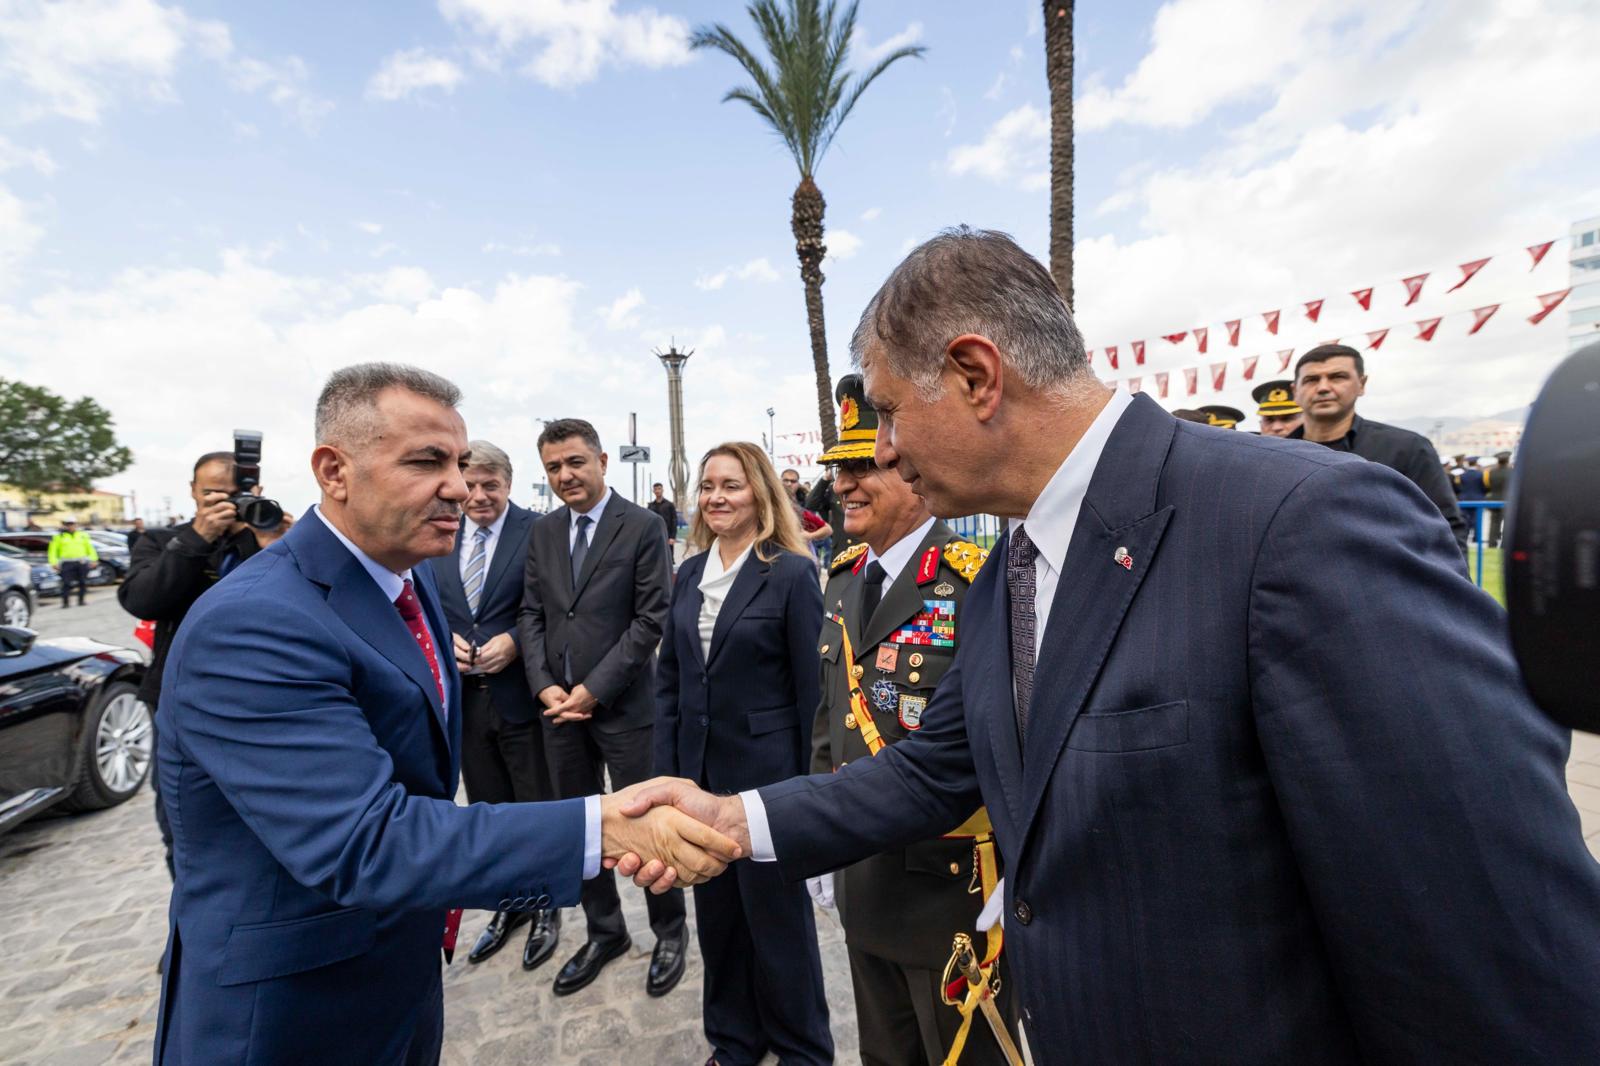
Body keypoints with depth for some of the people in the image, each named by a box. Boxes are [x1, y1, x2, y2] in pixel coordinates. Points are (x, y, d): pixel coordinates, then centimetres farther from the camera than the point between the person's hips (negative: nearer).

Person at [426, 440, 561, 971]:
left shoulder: (536, 531, -10)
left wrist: (515, 641, -20)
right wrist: (444, 639, -8)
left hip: (520, 693, -5)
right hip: (464, 695, 5)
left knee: (537, 807, 11)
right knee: (486, 809, 19)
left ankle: (545, 907, 33)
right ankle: (508, 904, 40)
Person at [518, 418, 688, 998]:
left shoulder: (642, 526, -9)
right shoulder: (542, 531, 7)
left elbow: (651, 618, -12)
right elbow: (531, 613, 9)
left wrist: (594, 688, -14)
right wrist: (545, 686, -4)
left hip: (622, 705, -5)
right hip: (559, 705, 5)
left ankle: (670, 930, 31)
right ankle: (604, 930, 38)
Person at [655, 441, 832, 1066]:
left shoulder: (792, 573, -13)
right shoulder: (690, 573, 5)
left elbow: (811, 686, -12)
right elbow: (669, 678, 8)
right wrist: (668, 768, 4)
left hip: (765, 769, -5)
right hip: (699, 767, 6)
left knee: (776, 910, 12)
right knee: (714, 909, 19)